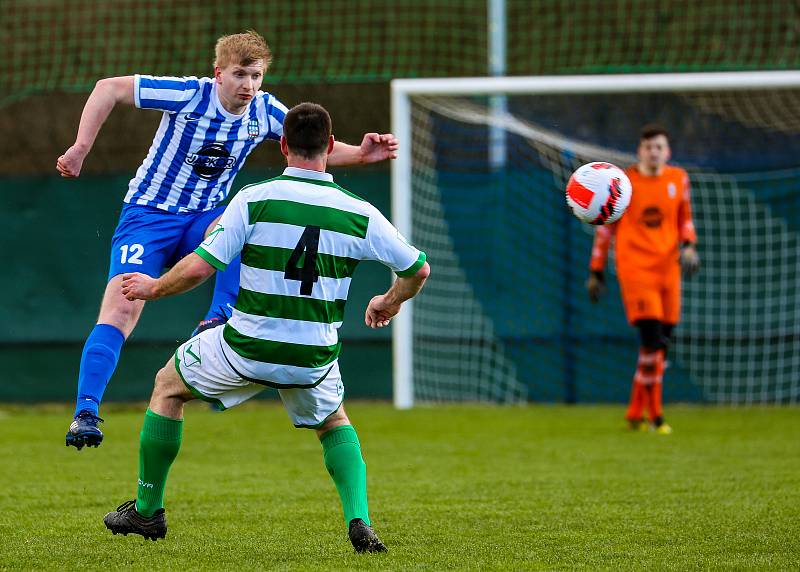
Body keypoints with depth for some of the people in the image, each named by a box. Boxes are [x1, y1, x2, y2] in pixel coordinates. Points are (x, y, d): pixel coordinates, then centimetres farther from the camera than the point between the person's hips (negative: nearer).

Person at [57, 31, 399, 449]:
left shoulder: (264, 111, -4)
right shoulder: (188, 95, -17)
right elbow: (109, 88, -13)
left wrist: (360, 154, -11)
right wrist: (81, 147, -19)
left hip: (203, 219, 4)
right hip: (148, 215, -4)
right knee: (121, 309, -21)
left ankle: (218, 319, -28)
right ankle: (85, 413, -23)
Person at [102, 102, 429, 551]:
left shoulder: (254, 200, -11)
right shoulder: (360, 214, -2)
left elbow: (199, 267, -14)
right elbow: (418, 269, 7)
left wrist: (154, 288, 6)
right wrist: (390, 304, 28)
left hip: (247, 350, -2)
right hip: (314, 360, 2)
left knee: (167, 387, 24)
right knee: (335, 424, 32)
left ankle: (147, 510, 29)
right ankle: (360, 522, 9)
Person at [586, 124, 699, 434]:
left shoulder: (678, 179, 8)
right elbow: (606, 227, 5)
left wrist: (688, 246, -1)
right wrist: (596, 271, 6)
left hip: (668, 268, 5)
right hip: (634, 266, -5)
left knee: (661, 343, 5)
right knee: (652, 338, -16)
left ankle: (636, 413, 19)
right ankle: (655, 416, -8)